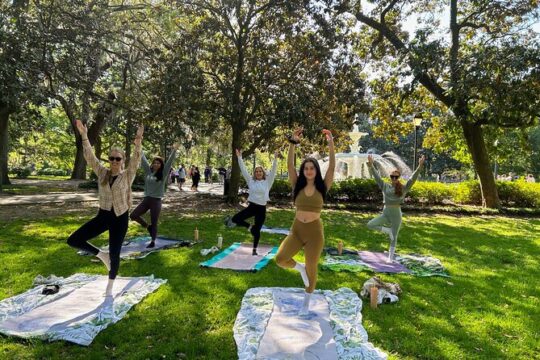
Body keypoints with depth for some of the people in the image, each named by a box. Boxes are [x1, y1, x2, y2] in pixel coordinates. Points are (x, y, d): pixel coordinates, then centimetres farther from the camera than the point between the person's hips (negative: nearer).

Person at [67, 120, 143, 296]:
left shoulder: (127, 175, -8)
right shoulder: (102, 173, 2)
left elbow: (136, 161, -24)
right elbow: (90, 156, -6)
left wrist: (138, 142, -40)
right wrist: (84, 135, -17)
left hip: (119, 218, -4)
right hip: (102, 216, 4)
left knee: (114, 254, 3)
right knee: (73, 240, -4)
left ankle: (109, 287, 28)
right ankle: (102, 255, 19)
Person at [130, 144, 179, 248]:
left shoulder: (163, 173, -4)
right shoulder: (148, 171, 6)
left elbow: (170, 161, -12)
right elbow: (143, 159, 11)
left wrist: (174, 150, -20)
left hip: (156, 201, -4)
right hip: (146, 199, 4)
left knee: (154, 223, 3)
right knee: (133, 215, -2)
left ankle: (153, 242, 20)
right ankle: (147, 226, 22)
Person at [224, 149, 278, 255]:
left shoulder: (267, 182, 1)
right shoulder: (251, 181, 4)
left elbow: (273, 171, -7)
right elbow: (243, 170, 1)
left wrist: (275, 159, -17)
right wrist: (239, 157, -3)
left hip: (261, 208, -1)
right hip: (251, 206, 2)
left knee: (257, 230, 5)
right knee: (235, 219, -11)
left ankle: (254, 249, 25)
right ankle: (250, 227, 15)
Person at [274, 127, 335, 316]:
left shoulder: (322, 187, -4)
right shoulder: (297, 185, 0)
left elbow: (332, 167, -14)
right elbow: (290, 165, -11)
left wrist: (331, 145, -23)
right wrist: (293, 143, -21)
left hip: (315, 231, -2)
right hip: (297, 229, 2)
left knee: (311, 268, 9)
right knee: (280, 259, -14)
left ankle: (306, 302, 33)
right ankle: (300, 267, 19)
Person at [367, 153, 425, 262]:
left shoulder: (403, 188, -2)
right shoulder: (385, 186, 3)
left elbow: (413, 178, -11)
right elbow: (376, 176, -1)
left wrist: (419, 167, -23)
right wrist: (371, 165, -10)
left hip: (396, 213, -2)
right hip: (385, 213, 2)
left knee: (394, 237, 5)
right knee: (370, 224, -13)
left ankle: (390, 257, 18)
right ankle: (388, 230, 7)